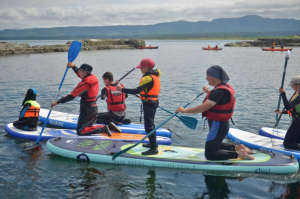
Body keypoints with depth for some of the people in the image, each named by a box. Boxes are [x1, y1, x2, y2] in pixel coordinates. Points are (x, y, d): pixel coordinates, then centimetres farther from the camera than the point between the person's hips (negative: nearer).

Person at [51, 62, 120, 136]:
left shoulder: (84, 84, -19)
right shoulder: (93, 78, 6)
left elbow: (71, 96, -19)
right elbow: (80, 75, 24)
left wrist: (57, 102, -14)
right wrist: (73, 66, 13)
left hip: (87, 110, -9)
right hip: (94, 108, 9)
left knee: (80, 131, -3)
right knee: (87, 128, 21)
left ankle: (102, 129, -13)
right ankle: (109, 126, 8)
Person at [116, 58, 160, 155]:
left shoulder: (148, 78, -21)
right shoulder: (155, 76, 10)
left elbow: (137, 91, -26)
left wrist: (122, 89, -23)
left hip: (148, 103, -10)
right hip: (154, 102, 10)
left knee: (148, 126, -8)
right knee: (150, 123, 23)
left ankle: (153, 149, -7)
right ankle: (153, 143, 37)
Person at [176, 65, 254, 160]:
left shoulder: (219, 91, -24)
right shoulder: (226, 86, 7)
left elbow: (203, 108, -29)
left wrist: (185, 110, -21)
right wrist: (209, 93, 23)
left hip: (217, 126, -10)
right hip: (223, 124, 10)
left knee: (210, 155, -7)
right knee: (215, 146, 31)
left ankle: (238, 154, -11)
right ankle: (237, 147, 19)